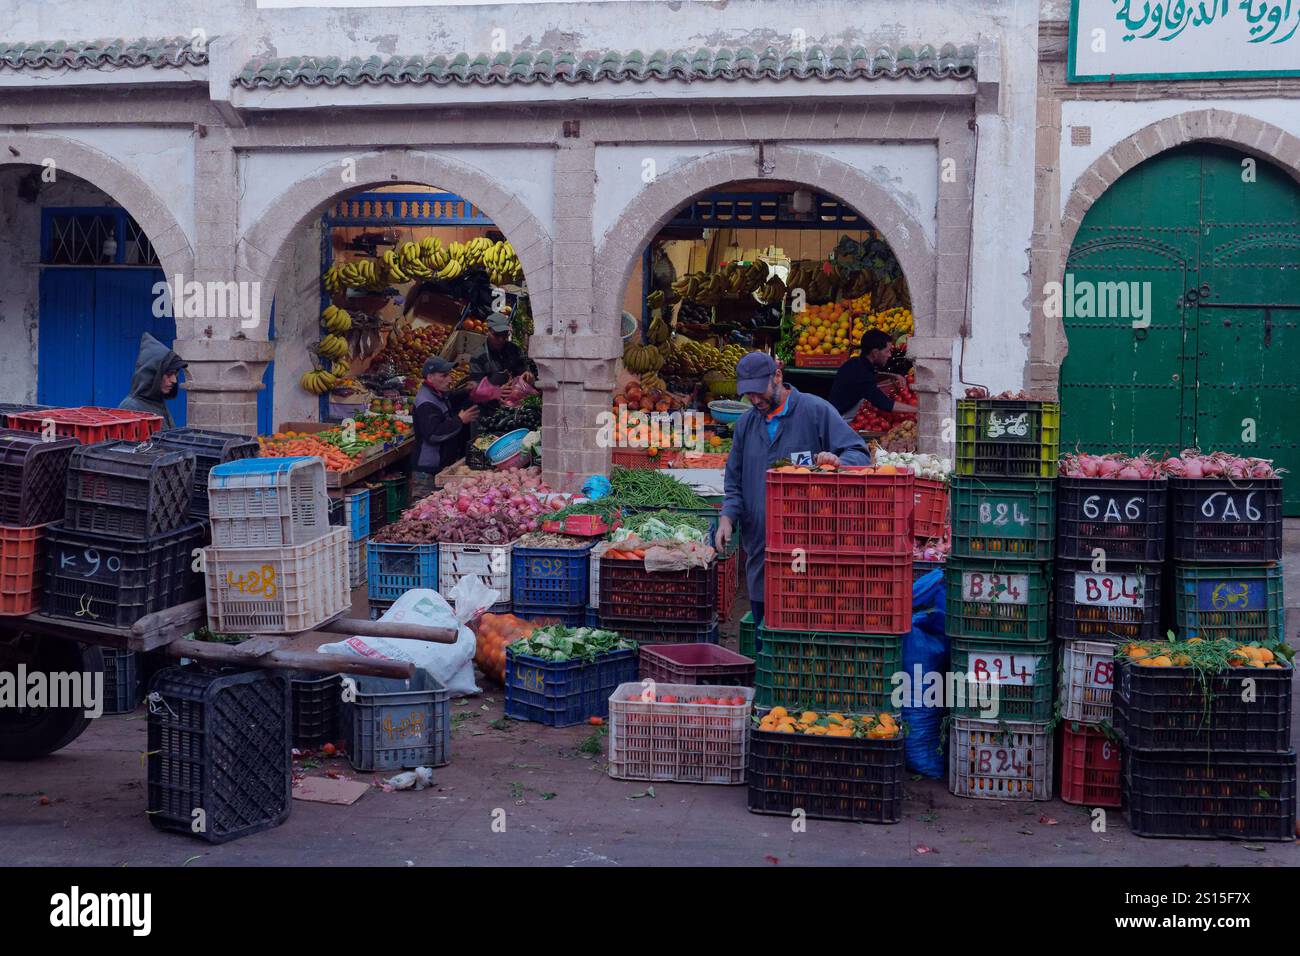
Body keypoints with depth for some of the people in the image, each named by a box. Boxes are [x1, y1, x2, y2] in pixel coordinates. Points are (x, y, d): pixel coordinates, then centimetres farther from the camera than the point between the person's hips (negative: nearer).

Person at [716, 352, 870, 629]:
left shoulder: (815, 411, -2)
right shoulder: (746, 424, 15)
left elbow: (859, 454, -6)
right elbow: (734, 482, 19)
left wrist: (837, 461, -28)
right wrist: (728, 517, 0)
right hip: (760, 551, 5)